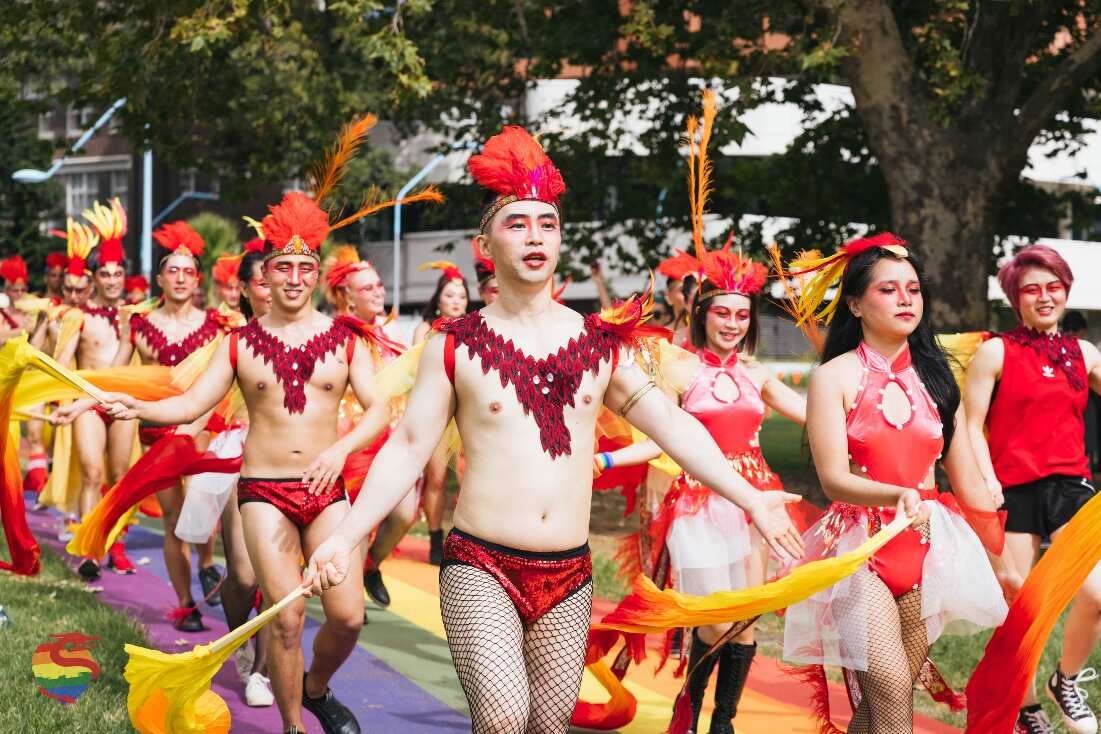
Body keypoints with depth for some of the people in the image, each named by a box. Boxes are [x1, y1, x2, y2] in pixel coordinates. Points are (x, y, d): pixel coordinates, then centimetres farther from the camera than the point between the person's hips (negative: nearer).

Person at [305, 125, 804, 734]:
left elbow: (671, 424, 6)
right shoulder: (455, 345, -1)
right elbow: (408, 447, -1)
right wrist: (346, 535, -10)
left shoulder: (600, 342, 7)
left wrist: (751, 501, -2)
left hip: (569, 575, 3)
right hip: (481, 568, -3)